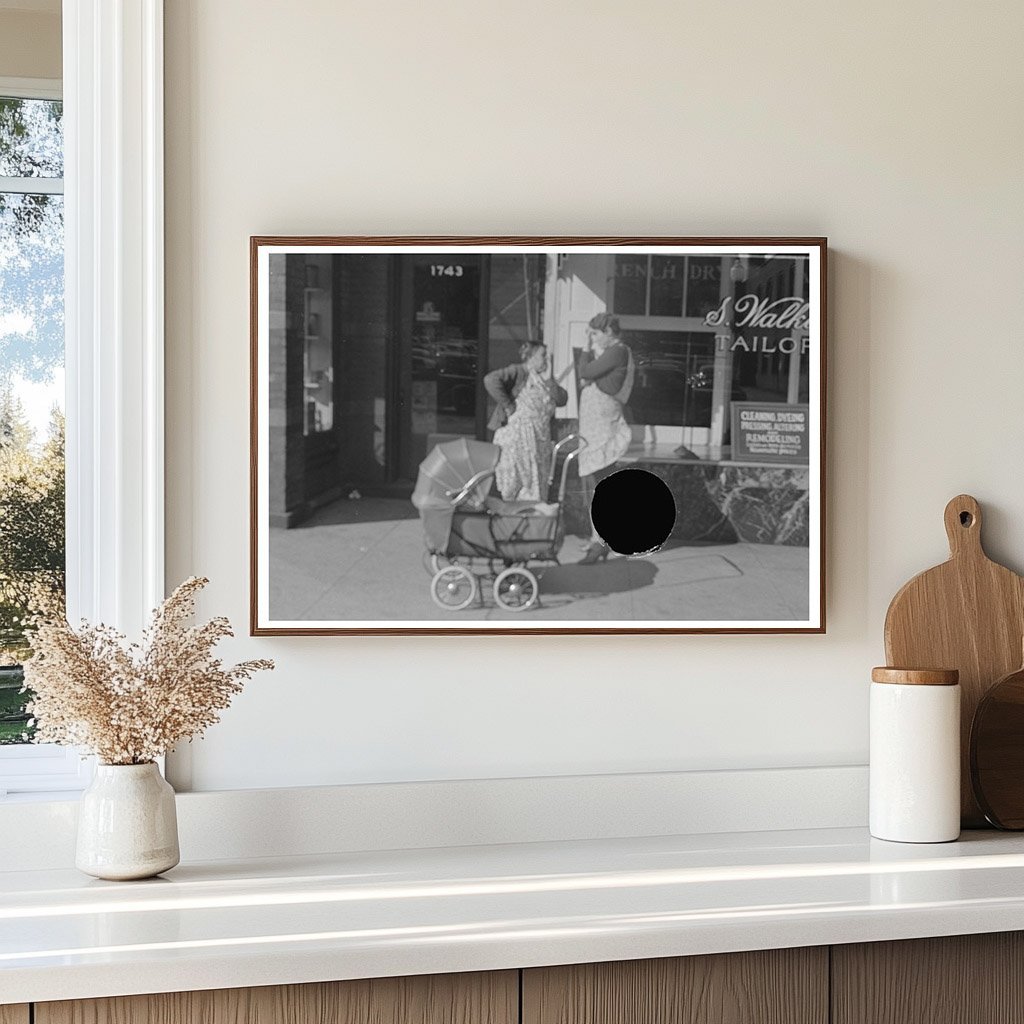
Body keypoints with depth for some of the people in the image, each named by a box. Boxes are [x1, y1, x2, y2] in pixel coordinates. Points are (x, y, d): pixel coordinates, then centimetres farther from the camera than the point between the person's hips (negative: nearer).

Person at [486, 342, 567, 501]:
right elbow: (491, 380, -23)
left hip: (540, 439, 8)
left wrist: (547, 380, -1)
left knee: (538, 483, 9)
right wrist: (507, 405, -19)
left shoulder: (542, 379, 17)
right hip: (516, 435, -8)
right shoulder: (518, 373, -8)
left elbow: (562, 399, 10)